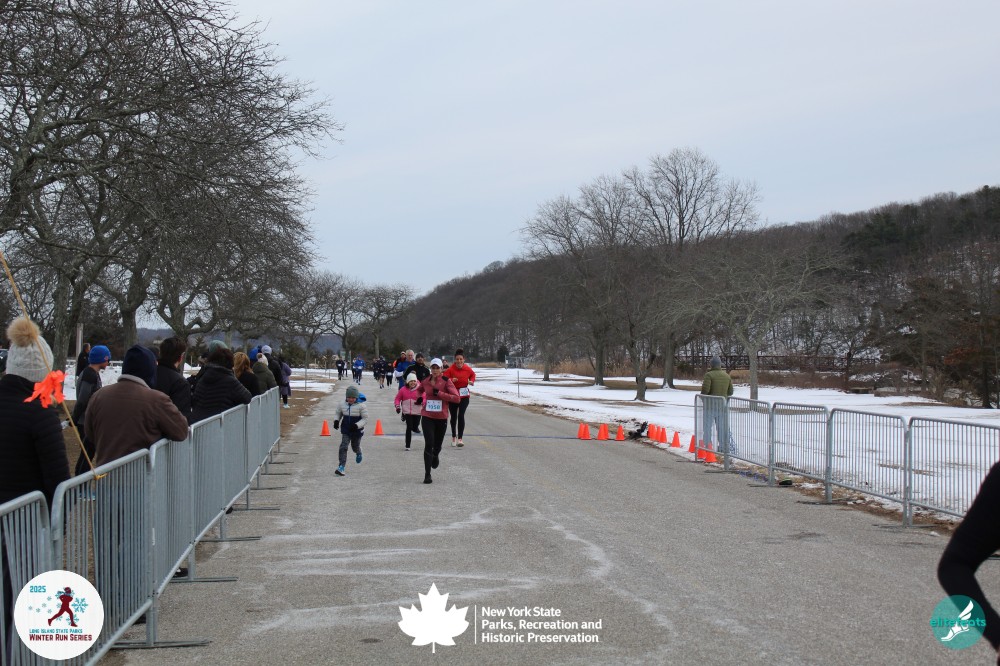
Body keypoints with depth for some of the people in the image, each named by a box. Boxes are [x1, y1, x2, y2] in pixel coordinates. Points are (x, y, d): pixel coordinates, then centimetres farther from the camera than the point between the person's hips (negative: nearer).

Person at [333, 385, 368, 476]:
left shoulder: (361, 406, -15)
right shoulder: (342, 405, -4)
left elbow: (365, 419, -12)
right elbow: (338, 414, 13)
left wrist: (357, 425, -26)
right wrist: (336, 421, -8)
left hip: (357, 431, -2)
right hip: (345, 431, 2)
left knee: (355, 446, 18)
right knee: (343, 447, -13)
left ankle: (358, 453, 57)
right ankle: (341, 467, -16)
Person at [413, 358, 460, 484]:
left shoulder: (446, 381, -9)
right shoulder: (425, 381, 1)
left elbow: (456, 398, -17)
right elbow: (419, 389, 25)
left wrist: (439, 393, -22)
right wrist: (419, 397, 4)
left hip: (441, 418, 0)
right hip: (427, 417, 0)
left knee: (437, 445, 15)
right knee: (429, 444, -13)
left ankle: (435, 456, 53)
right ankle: (427, 474, -6)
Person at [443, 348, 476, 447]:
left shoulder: (468, 369, -3)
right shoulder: (450, 369, -11)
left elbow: (472, 375, 18)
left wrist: (472, 381, -1)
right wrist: (451, 380, -33)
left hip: (464, 396, 0)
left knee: (461, 416, -14)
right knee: (453, 417, 13)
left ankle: (460, 439, -13)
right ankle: (453, 437, 32)